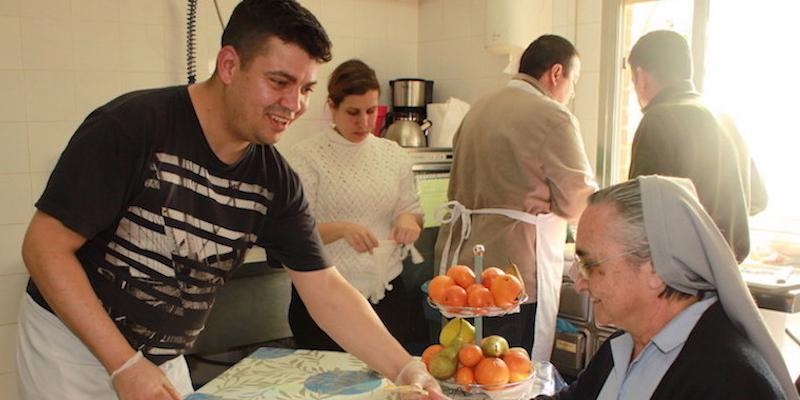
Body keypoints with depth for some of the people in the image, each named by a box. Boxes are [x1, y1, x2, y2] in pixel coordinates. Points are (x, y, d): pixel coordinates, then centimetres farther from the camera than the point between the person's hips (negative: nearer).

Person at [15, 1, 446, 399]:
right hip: (72, 345, -4)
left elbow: (325, 290, -8)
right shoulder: (131, 126, -23)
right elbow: (45, 247, -20)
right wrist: (124, 365, -23)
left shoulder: (276, 181, -9)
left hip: (165, 360, 5)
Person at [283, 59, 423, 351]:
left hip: (387, 293, 4)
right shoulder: (305, 157, -7)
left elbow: (413, 211, 13)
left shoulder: (394, 154, 7)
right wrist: (341, 229, -26)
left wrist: (408, 220, -10)